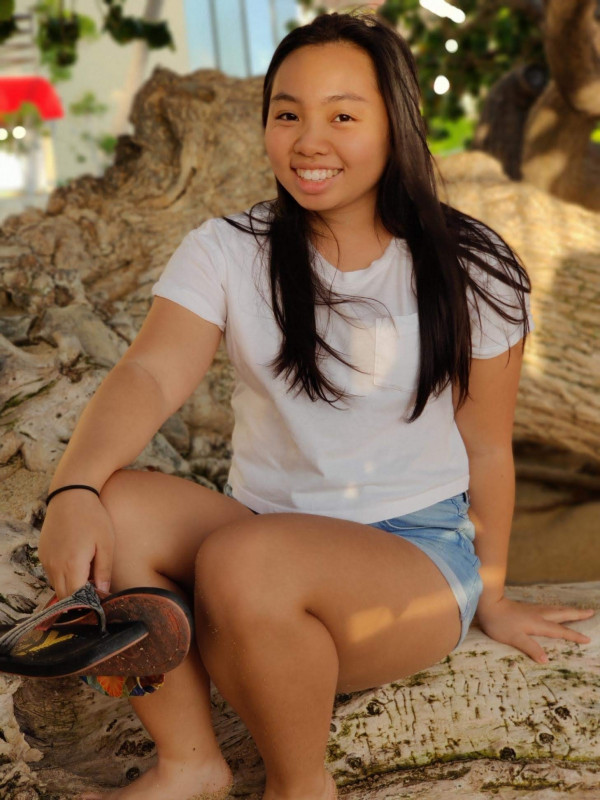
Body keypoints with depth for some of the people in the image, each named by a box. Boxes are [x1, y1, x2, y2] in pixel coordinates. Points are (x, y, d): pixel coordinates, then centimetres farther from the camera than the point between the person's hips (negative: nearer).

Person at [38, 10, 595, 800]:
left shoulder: (471, 272, -3)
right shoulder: (226, 252, 0)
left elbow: (487, 450, 4)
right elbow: (150, 374, -16)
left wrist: (492, 600, 12)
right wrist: (74, 488, -36)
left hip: (421, 559, -2)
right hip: (266, 534, 3)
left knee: (242, 561, -33)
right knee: (115, 509, -26)